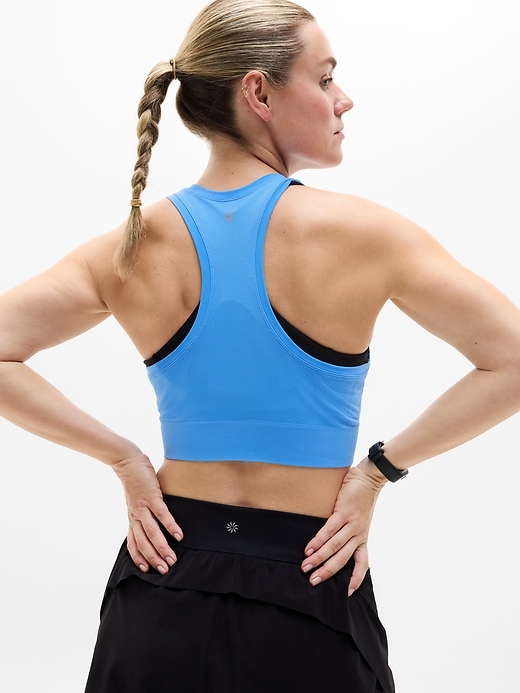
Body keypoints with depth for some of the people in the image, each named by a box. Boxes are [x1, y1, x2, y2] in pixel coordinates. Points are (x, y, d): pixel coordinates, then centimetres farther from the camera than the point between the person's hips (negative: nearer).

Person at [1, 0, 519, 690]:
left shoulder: (136, 247, -5)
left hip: (163, 590, 3)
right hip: (310, 607, -2)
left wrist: (124, 459, -3)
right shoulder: (360, 232, -13)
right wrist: (380, 467, -7)